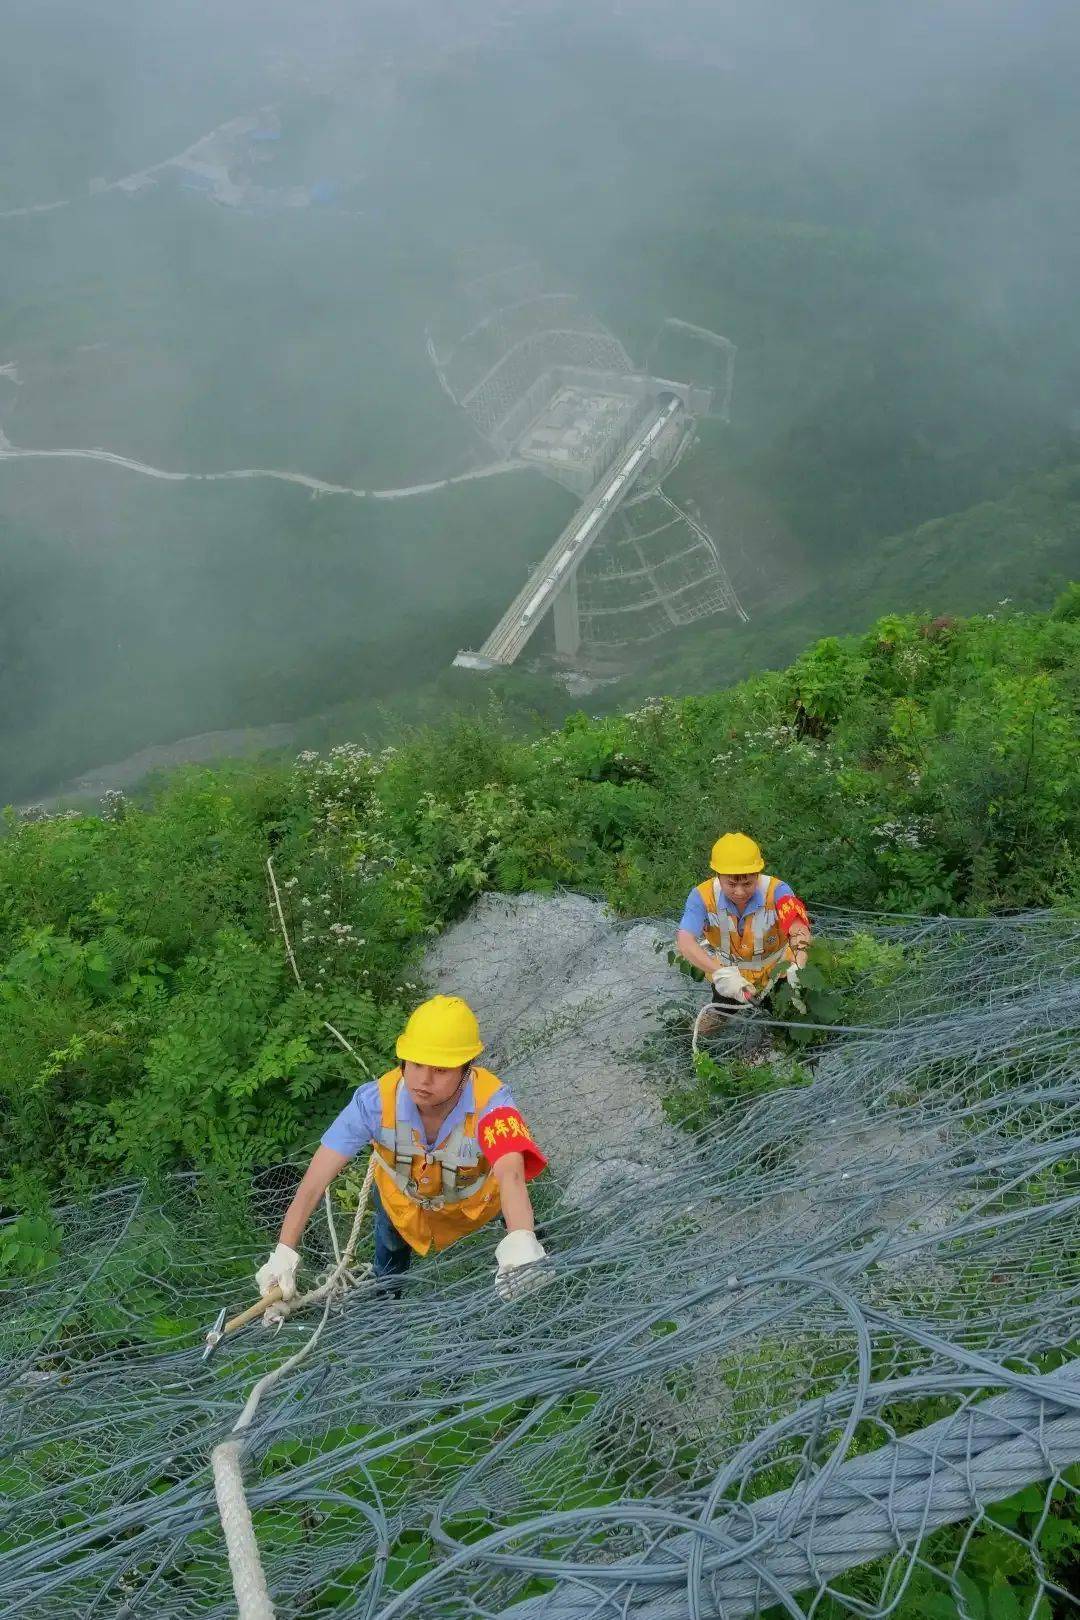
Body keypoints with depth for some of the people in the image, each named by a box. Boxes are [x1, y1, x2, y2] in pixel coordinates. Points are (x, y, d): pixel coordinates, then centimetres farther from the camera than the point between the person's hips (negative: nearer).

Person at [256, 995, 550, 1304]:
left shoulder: (490, 1102, -46)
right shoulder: (376, 1101, -40)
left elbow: (511, 1176, -64)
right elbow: (315, 1181, -39)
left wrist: (521, 1244, -83)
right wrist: (284, 1253, -49)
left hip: (478, 1198, -2)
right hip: (403, 1199, 2)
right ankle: (387, 1301, 60)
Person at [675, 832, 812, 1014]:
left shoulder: (776, 891, -28)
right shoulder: (703, 896, -26)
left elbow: (798, 928, -43)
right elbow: (684, 942, -37)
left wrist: (797, 967, -64)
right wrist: (721, 973, -51)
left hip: (776, 972, -1)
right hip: (727, 975, 1)